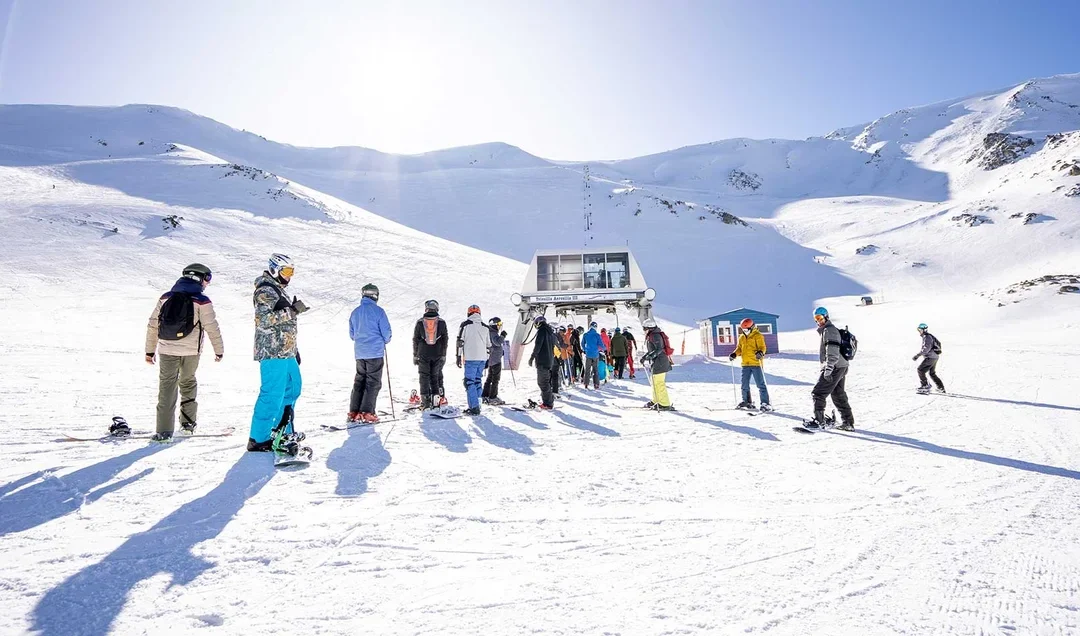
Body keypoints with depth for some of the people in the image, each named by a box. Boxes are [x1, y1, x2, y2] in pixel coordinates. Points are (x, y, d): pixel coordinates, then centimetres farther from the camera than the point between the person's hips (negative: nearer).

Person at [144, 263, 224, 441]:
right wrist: (219, 350, 4)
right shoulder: (202, 301, -7)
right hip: (191, 352, -2)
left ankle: (164, 430, -1)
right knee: (188, 383, 19)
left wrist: (150, 350, 16)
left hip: (167, 351, 2)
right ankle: (188, 422, 24)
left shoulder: (165, 297, 6)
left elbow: (152, 325, 8)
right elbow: (212, 328, -8)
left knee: (167, 388, 4)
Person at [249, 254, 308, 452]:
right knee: (272, 394, -10)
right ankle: (258, 439, -2)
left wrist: (295, 350, 25)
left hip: (286, 352, 11)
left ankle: (283, 430, 30)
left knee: (292, 387, 19)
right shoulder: (265, 291, -9)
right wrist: (292, 311, -23)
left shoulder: (278, 291, 21)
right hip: (273, 353, -11)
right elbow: (263, 320, -24)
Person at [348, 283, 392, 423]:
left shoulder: (355, 312, 9)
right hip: (375, 353, -6)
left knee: (359, 381, 13)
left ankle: (354, 413, 12)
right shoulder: (378, 311, -10)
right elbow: (386, 332, -8)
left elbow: (352, 334, 16)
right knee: (373, 383, 0)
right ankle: (367, 413, -4)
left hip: (359, 353, 6)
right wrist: (385, 341, 12)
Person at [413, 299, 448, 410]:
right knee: (436, 377, 10)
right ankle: (437, 399, 7)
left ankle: (425, 402, 0)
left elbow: (415, 340, 4)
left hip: (423, 355, -1)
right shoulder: (442, 322, 1)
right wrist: (443, 355, 9)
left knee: (424, 377, 4)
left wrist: (415, 355, 11)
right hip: (437, 355, 1)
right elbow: (445, 340, 3)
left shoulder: (420, 322, 0)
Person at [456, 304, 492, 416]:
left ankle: (474, 407, -9)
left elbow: (460, 341, -4)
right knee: (477, 380, 15)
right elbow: (489, 345, 16)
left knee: (470, 382, -3)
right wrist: (487, 359, 23)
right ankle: (476, 405, 17)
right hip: (482, 358, 5)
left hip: (470, 358, -5)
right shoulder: (485, 327, 13)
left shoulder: (465, 325, -1)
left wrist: (459, 356, 1)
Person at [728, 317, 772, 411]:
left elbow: (762, 347, -12)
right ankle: (747, 402, 24)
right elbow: (739, 348, 21)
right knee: (745, 384, 10)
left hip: (756, 363, -6)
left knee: (760, 384, -5)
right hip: (745, 364, 6)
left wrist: (760, 352, -33)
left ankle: (765, 403, 0)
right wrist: (734, 354, 3)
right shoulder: (741, 337, 14)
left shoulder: (758, 336, -4)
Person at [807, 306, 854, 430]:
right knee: (839, 395, 16)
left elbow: (833, 352, -22)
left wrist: (828, 370, -26)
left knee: (818, 393, -8)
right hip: (842, 367, 10)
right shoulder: (829, 330, 20)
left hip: (834, 368, -10)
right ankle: (848, 422, 21)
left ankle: (819, 421, -7)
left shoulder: (829, 330, -12)